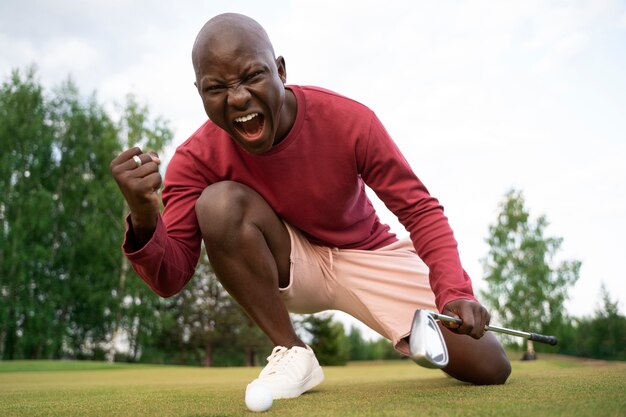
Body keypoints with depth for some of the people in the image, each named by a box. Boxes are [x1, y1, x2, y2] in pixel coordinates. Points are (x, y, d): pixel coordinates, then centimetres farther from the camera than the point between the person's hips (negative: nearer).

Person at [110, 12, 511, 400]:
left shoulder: (349, 120, -24)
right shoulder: (198, 158, -20)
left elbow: (421, 210, -18)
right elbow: (171, 279, -22)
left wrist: (454, 292, -33)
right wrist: (144, 220, -44)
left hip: (368, 255, 0)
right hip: (289, 267, 1)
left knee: (490, 368, -11)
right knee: (219, 202, -32)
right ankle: (293, 353, -14)